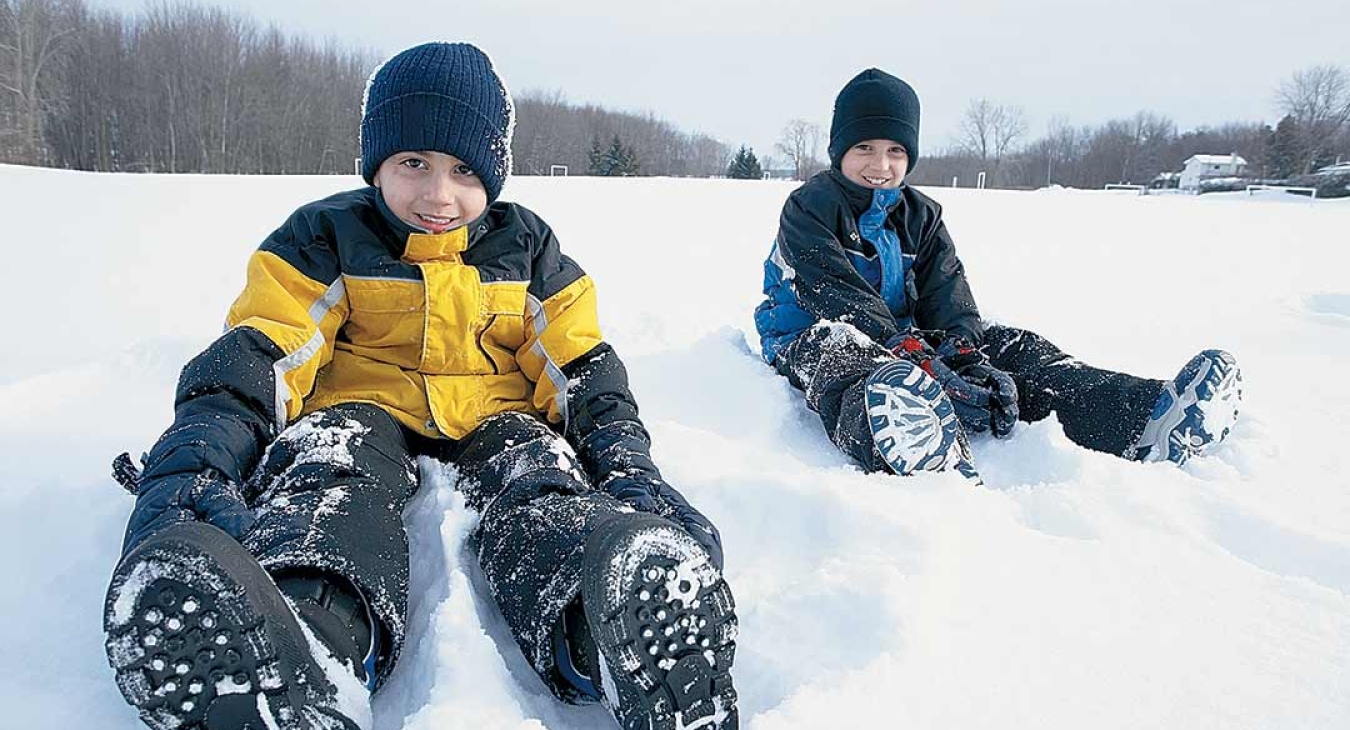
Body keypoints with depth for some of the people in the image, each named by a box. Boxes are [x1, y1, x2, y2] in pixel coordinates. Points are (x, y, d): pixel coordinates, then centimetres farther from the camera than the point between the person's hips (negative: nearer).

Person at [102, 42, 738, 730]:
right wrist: (196, 459, -28)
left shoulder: (526, 246, 7)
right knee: (332, 490, -36)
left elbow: (581, 369, 3)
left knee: (546, 495, -33)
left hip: (492, 416, 1)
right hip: (361, 408, 0)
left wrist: (628, 467, -17)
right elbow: (259, 354, -8)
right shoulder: (326, 237, 3)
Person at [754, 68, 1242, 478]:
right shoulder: (809, 208, -8)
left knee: (1010, 347, -17)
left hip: (904, 334, 7)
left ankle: (1146, 424, -42)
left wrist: (967, 354, -26)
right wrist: (917, 357, -36)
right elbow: (840, 297, -23)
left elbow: (946, 293, -3)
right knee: (851, 364, -44)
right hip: (813, 336, -6)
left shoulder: (920, 215, 13)